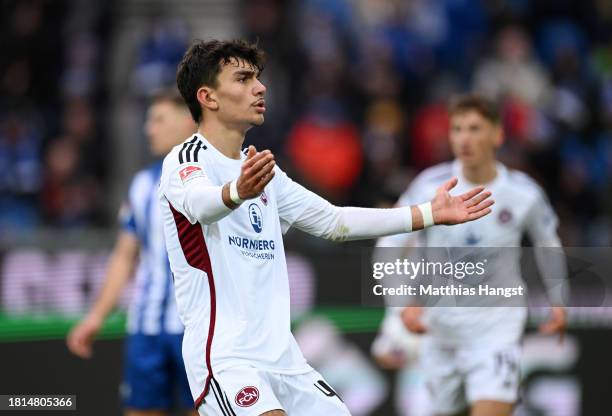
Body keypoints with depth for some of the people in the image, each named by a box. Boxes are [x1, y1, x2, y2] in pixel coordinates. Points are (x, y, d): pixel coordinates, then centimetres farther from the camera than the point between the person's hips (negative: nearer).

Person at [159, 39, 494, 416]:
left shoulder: (261, 169, 19)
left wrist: (430, 213, 19)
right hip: (224, 355, -8)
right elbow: (200, 202, -29)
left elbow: (335, 221, 24)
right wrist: (237, 192, -52)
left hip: (281, 354, 8)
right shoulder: (186, 160, -6)